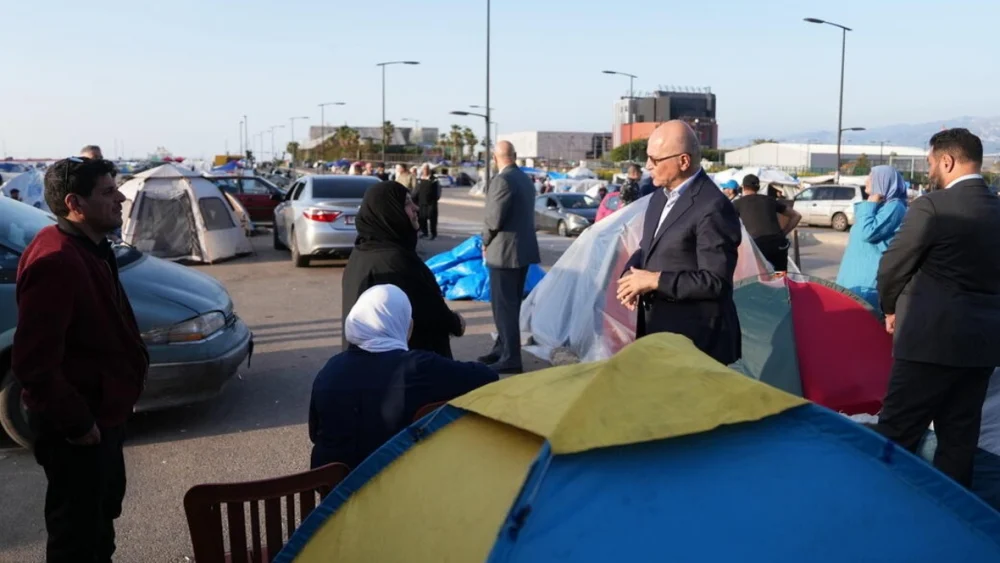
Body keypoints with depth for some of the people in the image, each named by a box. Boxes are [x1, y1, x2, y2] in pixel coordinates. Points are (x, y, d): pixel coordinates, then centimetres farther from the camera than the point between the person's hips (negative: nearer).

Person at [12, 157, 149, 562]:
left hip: (103, 411, 10)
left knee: (104, 506, 28)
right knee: (77, 528, 7)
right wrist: (75, 422, -23)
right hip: (77, 428, -10)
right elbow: (32, 363, -30)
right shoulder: (55, 262, -27)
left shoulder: (89, 248, 6)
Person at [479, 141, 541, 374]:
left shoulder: (502, 180, -16)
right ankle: (502, 348, 27)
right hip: (522, 249, 9)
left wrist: (486, 241, -2)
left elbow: (494, 218, -20)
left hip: (505, 251, -9)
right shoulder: (525, 179, 13)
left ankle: (511, 358, -2)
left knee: (504, 305, -4)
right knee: (509, 303, 17)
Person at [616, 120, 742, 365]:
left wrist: (655, 280, -21)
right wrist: (630, 275, -3)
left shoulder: (713, 209, -20)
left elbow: (715, 281, -22)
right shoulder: (661, 195, 9)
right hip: (657, 327, 9)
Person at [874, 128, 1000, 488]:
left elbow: (892, 267, -8)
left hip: (932, 338, -8)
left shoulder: (932, 207, -14)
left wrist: (891, 308, 10)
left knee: (896, 436, 1)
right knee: (960, 437, 14)